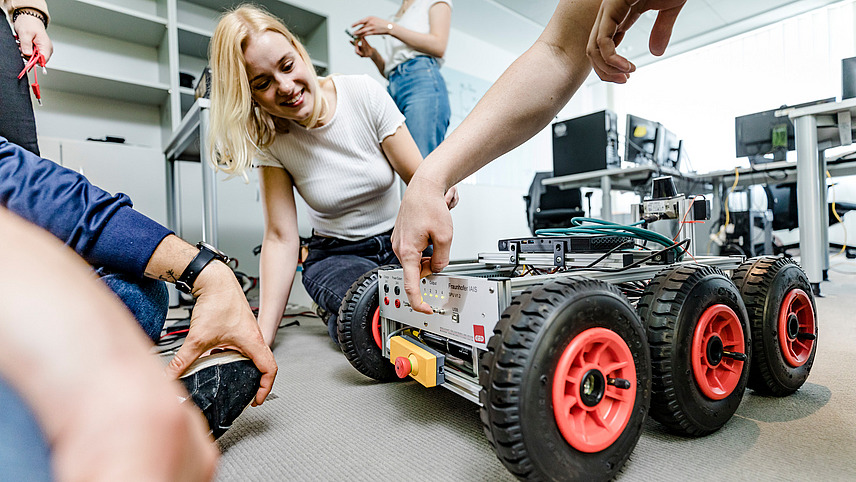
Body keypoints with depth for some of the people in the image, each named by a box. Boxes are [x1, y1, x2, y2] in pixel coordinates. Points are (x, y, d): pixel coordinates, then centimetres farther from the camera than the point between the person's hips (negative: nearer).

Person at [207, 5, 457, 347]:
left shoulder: (364, 94, -12)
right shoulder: (270, 139, -9)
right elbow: (281, 238, -12)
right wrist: (262, 336, -20)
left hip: (398, 243, 2)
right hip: (334, 256, -1)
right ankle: (337, 316, 3)